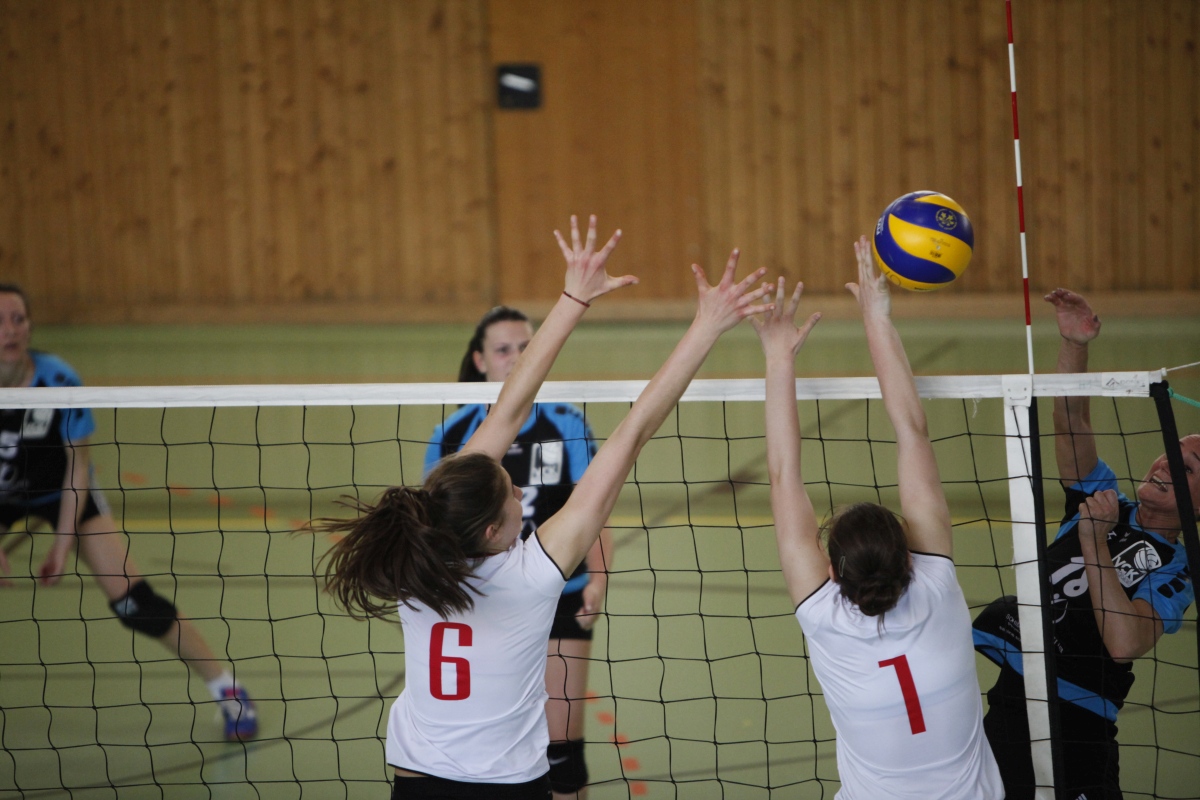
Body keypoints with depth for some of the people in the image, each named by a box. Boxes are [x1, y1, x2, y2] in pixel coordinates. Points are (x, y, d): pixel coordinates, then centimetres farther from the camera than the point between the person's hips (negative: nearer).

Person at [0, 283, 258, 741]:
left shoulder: (58, 381, -28)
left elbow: (77, 464, -17)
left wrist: (62, 546, -18)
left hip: (62, 492, -2)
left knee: (134, 604, -10)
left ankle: (227, 691, 3)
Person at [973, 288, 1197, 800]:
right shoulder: (1105, 501, 12)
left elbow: (1125, 644, -20)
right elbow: (1071, 423, 0)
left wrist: (1094, 542, -18)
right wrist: (1074, 344, -18)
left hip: (1075, 716, -4)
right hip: (1009, 693, 4)